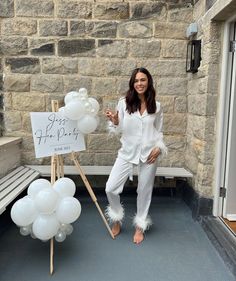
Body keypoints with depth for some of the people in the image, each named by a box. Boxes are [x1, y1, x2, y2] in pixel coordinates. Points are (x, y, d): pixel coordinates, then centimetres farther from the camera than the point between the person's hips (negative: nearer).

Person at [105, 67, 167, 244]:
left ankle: (140, 226, 32)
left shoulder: (156, 106, 3)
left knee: (144, 191, 10)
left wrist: (159, 147, -7)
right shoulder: (123, 103, -1)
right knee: (111, 188, -4)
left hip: (149, 153, 0)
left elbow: (159, 131, 10)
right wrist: (114, 121, -20)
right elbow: (121, 129, 1)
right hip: (127, 152, 0)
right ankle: (117, 220, 24)